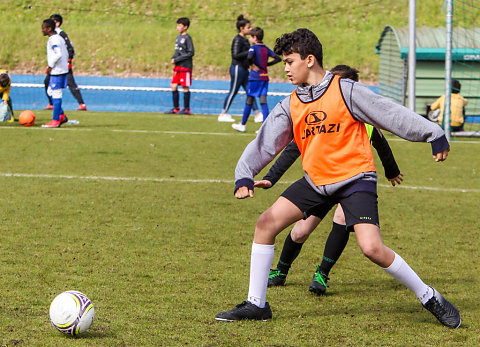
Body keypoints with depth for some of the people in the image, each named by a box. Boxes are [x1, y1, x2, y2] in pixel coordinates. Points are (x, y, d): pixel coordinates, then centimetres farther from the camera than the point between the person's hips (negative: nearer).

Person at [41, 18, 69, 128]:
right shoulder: (60, 38, 15)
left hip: (57, 71, -10)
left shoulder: (53, 40, -15)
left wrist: (51, 66, -18)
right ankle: (62, 116, 16)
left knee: (56, 94, -6)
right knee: (50, 92, 16)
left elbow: (58, 54, -28)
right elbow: (66, 54, 20)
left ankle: (55, 121, -3)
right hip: (62, 69, 10)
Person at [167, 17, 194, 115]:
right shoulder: (178, 37, 14)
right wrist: (173, 58, 2)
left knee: (185, 87, -3)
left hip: (185, 66, -8)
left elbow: (191, 53, -14)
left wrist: (177, 59, -15)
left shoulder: (187, 38, -10)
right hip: (177, 66, 8)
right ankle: (176, 108, 13)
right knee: (174, 86, 6)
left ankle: (186, 109, 3)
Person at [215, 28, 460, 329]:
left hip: (355, 179, -6)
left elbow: (391, 114, -7)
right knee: (267, 223, -5)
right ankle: (256, 304, 5)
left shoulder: (345, 90, -10)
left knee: (372, 248, -21)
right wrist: (244, 176, -9)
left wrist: (435, 136, -6)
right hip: (316, 182, 6)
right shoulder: (290, 106, 5)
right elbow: (265, 143, 5)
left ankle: (430, 298, -3)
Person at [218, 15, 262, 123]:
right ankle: (223, 114, 7)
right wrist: (249, 52, -23)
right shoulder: (238, 39, -14)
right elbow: (236, 55, -21)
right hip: (237, 68, -9)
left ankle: (258, 115, 7)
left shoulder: (244, 39, 14)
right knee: (233, 92, -2)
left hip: (244, 69, 9)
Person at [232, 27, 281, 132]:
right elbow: (278, 59, 11)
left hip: (255, 77, -6)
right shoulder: (266, 48, 10)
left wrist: (253, 65, -12)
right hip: (265, 77, 6)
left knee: (249, 101, 5)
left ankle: (242, 125, 15)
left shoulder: (253, 48, -9)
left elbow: (249, 57, -29)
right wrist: (266, 64, 12)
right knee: (263, 102, 0)